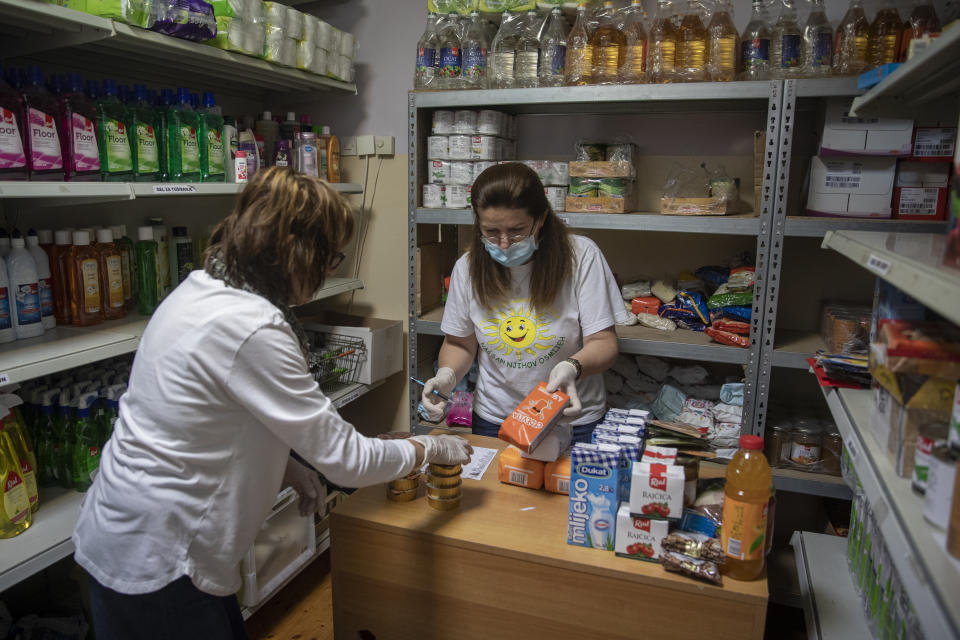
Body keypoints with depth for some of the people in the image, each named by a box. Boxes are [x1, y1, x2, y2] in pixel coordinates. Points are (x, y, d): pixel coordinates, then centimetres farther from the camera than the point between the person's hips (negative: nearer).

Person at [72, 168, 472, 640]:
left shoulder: (200, 290, 0)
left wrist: (284, 466, 3)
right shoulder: (252, 329, -28)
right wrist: (431, 448, -6)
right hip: (152, 563, -8)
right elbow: (345, 458, -21)